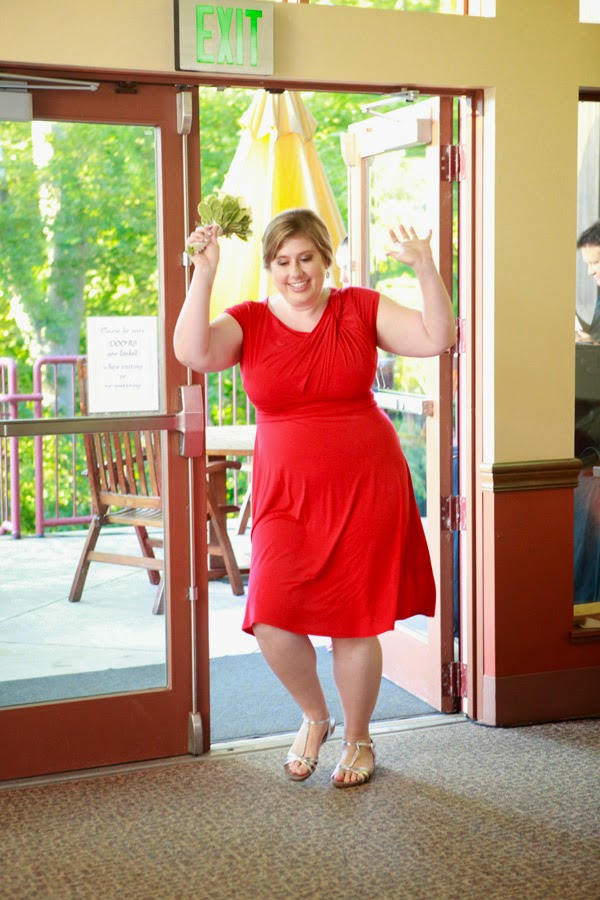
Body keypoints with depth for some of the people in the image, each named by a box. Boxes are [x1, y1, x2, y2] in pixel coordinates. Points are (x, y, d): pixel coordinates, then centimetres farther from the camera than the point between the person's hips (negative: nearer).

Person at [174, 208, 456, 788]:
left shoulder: (361, 309, 4)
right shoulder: (248, 322, 3)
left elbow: (438, 339, -4)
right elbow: (192, 353, -16)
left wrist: (425, 268, -15)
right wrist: (204, 273, -23)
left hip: (366, 490, 0)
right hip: (286, 496, 1)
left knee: (356, 623, 5)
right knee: (271, 621, -11)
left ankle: (357, 739, 30)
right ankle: (314, 717, 21)